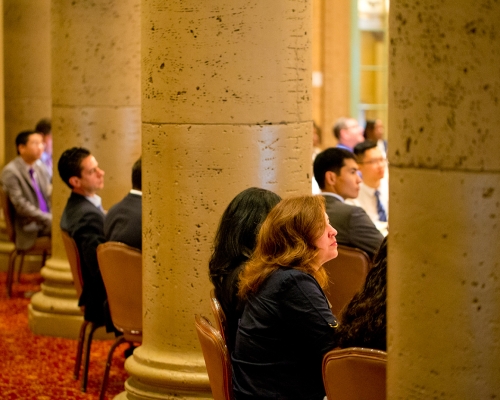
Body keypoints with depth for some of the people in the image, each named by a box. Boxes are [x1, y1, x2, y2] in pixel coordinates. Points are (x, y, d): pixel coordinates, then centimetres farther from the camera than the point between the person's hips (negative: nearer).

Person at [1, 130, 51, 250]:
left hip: (47, 222, 7)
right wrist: (49, 219, -18)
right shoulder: (10, 172, -6)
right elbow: (20, 206, -14)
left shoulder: (41, 170, 17)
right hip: (29, 229, -7)